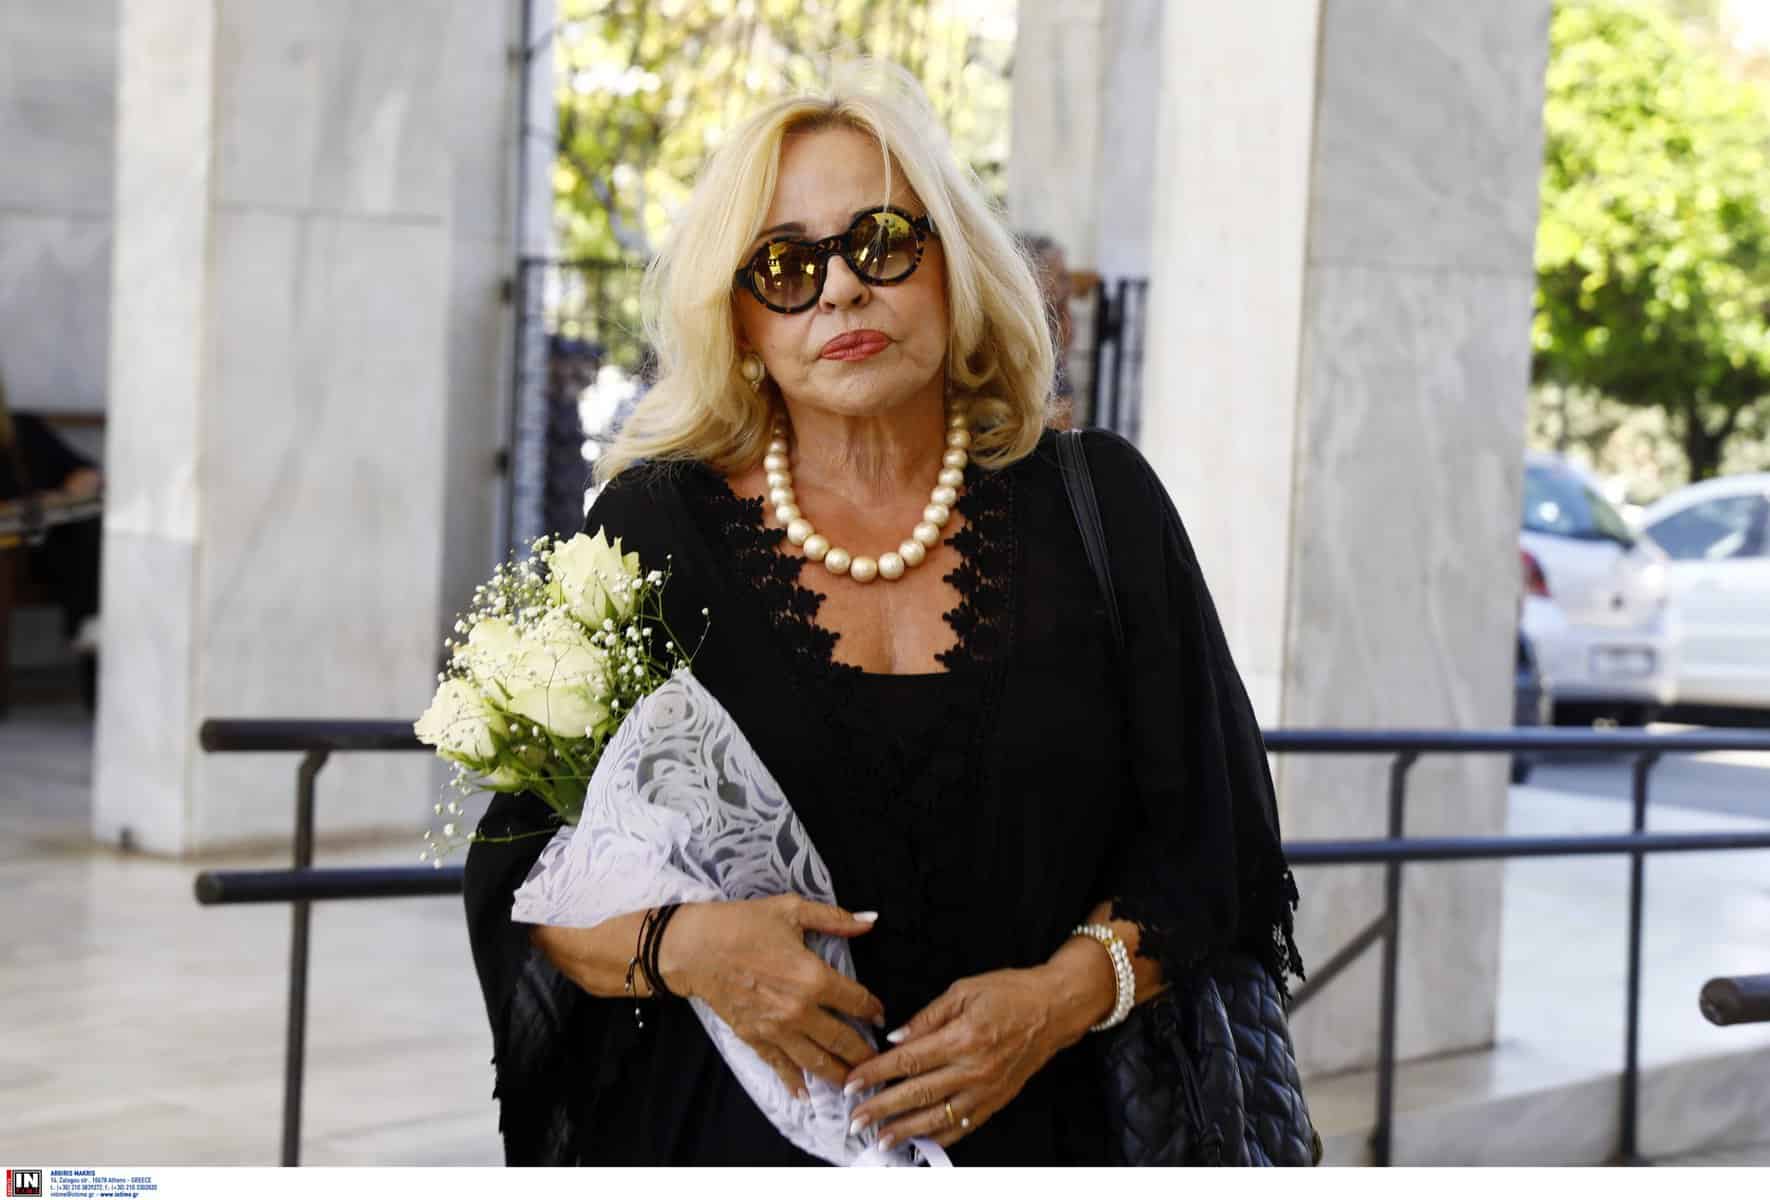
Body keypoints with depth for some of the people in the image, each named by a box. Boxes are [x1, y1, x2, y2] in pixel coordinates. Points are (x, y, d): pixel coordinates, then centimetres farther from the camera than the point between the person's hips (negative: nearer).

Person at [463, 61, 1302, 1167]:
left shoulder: (1098, 506, 0)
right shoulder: (656, 525, -3)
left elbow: (1205, 846, 1)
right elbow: (523, 877, -2)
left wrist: (1067, 994, -15)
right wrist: (680, 945, -20)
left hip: (1027, 1126, 1)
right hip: (727, 1139, 0)